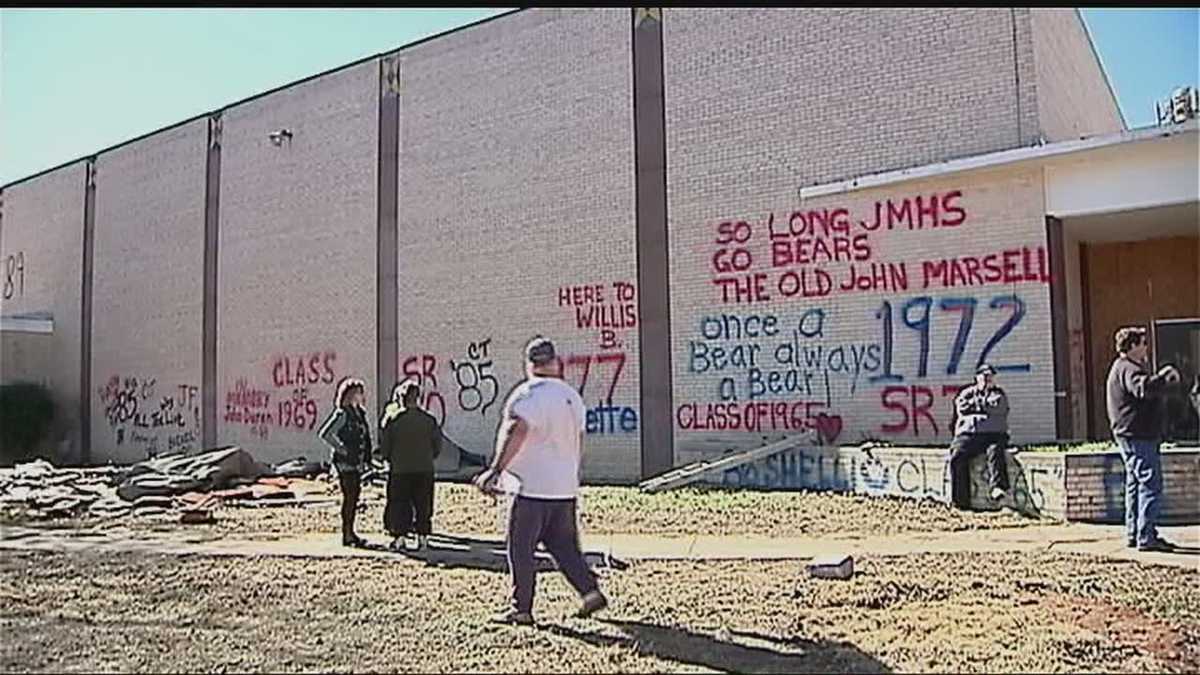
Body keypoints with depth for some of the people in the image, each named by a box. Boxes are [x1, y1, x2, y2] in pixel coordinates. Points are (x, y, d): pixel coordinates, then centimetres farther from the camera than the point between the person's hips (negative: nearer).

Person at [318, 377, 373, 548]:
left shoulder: (359, 412, 14)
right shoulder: (342, 414, -12)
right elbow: (324, 433, -19)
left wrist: (366, 457, 15)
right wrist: (341, 448, -16)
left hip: (356, 463, 8)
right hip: (345, 462, -8)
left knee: (354, 497, 11)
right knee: (349, 497, -6)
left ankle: (350, 532, 19)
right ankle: (347, 535, -1)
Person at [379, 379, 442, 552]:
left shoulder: (392, 419, -7)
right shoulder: (429, 419, -1)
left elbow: (384, 445, -2)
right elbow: (438, 445, 4)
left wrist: (389, 460, 15)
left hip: (400, 470, -2)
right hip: (425, 470, 2)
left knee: (399, 504, 7)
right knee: (423, 505, 9)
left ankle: (400, 536, 4)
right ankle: (422, 536, 9)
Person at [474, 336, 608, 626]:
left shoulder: (529, 394, -12)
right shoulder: (572, 395, 11)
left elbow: (517, 431, -26)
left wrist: (496, 470, -27)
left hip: (534, 486, -7)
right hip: (566, 488, 7)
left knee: (520, 548, 4)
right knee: (564, 545, 17)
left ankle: (521, 609, 9)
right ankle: (590, 591, 9)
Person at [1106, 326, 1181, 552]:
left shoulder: (1122, 368, 19)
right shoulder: (1128, 369, -15)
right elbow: (1144, 388, -34)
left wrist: (1163, 378, 13)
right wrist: (1165, 375, -21)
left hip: (1132, 437, 11)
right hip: (1138, 437, -11)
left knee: (1135, 485, 14)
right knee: (1150, 485, -9)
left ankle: (1134, 534, 20)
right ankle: (1146, 538, -8)